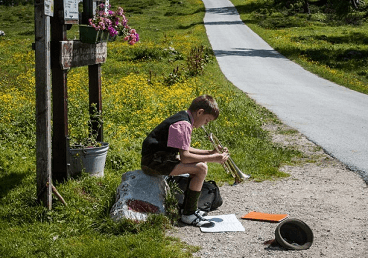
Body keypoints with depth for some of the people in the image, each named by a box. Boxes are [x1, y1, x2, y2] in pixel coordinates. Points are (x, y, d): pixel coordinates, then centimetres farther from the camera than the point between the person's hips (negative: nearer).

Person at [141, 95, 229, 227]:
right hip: (153, 161, -11)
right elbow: (184, 157, -25)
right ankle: (188, 214, -12)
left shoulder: (183, 118, 12)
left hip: (160, 157, 11)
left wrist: (210, 152, 10)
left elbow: (184, 149, 18)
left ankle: (189, 207, 16)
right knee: (201, 168, -20)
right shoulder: (183, 124, -20)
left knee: (201, 163, 17)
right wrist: (212, 158, -18)